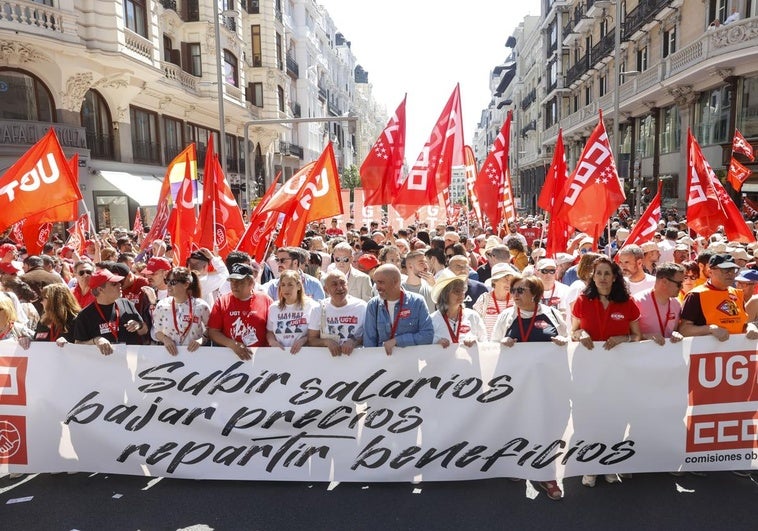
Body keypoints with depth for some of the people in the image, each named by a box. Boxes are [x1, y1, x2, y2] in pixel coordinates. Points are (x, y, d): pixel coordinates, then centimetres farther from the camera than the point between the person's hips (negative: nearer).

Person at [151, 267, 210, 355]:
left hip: (194, 353, -2)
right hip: (169, 353, 2)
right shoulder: (162, 305, 3)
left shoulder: (201, 306, -5)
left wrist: (201, 340, -13)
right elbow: (155, 331, 11)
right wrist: (164, 339, -7)